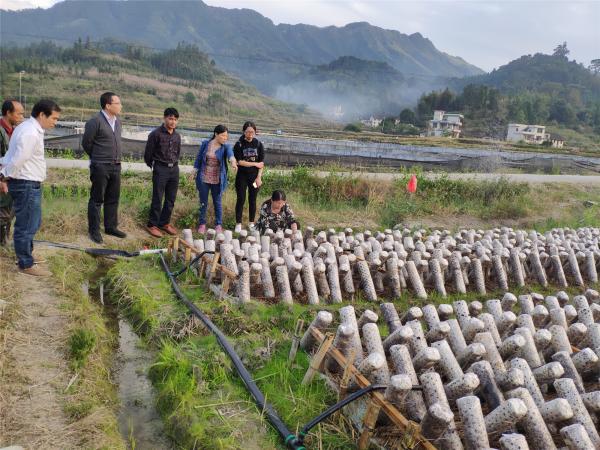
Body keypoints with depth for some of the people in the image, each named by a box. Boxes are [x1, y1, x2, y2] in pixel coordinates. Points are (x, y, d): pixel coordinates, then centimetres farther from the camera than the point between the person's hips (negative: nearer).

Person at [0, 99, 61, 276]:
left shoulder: (28, 128, 14)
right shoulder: (31, 133, -21)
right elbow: (17, 160, -23)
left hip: (29, 184, 10)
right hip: (26, 185, -10)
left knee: (32, 223, 21)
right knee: (26, 226, 0)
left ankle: (25, 256, 35)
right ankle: (26, 264, 10)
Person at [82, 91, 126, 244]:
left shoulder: (117, 121, 9)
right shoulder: (95, 121, -13)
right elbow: (86, 143, -5)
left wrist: (115, 159, 15)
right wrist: (97, 158, 8)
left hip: (116, 166, 7)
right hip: (100, 167, -7)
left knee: (113, 198, 13)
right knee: (97, 199, 2)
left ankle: (111, 227, 25)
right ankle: (94, 230, 10)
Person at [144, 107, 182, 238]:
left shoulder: (177, 136, 9)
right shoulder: (156, 134, -8)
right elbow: (148, 153, -1)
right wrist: (152, 166, 9)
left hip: (174, 169, 6)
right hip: (160, 169, -6)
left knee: (171, 199, 10)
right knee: (157, 199, -2)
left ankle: (165, 223, 23)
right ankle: (152, 225, 8)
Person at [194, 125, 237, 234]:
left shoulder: (226, 147, -5)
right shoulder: (205, 144, -2)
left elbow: (230, 154, -28)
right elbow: (199, 158, 6)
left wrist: (233, 161, -50)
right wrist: (194, 172, 5)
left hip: (217, 180, 0)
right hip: (204, 178, 1)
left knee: (217, 202, 10)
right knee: (203, 202, 9)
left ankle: (219, 225, 22)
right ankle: (202, 224, 22)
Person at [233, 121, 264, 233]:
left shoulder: (259, 144, 1)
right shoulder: (239, 145, -5)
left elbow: (262, 163, -1)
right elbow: (239, 162, -11)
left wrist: (259, 177, -8)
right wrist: (255, 164, -10)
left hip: (255, 176, 2)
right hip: (242, 176, -2)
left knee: (252, 200, 8)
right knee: (241, 199, -1)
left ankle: (251, 223, 19)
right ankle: (238, 224, 7)